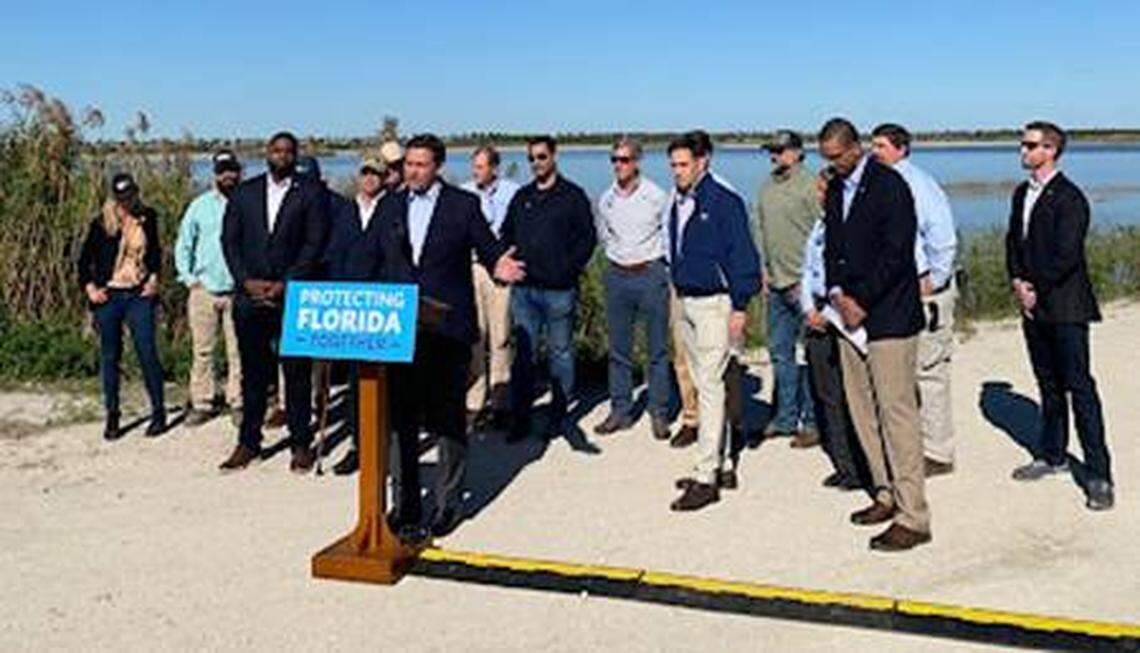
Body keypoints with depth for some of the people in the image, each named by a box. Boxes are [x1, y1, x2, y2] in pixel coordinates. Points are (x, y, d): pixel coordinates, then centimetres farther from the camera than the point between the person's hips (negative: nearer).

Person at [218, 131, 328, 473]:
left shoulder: (310, 193, 2)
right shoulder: (245, 192, 12)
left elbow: (315, 243, -5)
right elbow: (229, 239, 9)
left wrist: (285, 285, -12)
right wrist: (246, 280, -5)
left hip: (293, 295, -3)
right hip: (250, 295, 3)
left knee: (297, 373, 1)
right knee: (253, 371, 8)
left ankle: (301, 444, 10)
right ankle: (248, 442, 17)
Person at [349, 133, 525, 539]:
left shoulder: (463, 205, 1)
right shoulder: (389, 205, 11)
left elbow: (488, 250, 1)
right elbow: (366, 258, 9)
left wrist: (499, 268, -21)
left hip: (446, 328, -3)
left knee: (447, 416, 5)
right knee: (400, 417, 8)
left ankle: (448, 502, 15)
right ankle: (405, 502, 18)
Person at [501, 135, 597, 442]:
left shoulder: (572, 195, 1)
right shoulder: (522, 197, 14)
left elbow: (587, 237, -2)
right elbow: (506, 235, 20)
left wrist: (569, 268, -10)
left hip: (559, 289, -4)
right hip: (524, 289, 4)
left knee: (560, 353, 5)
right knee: (523, 354, 4)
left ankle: (559, 415, 14)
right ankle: (521, 416, 9)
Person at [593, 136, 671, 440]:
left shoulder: (656, 196, -7)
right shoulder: (605, 199, 5)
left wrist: (654, 261, 2)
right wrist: (617, 256, 12)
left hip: (651, 274, -4)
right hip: (617, 276, 4)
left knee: (658, 349, 1)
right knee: (618, 349, 8)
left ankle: (659, 414, 8)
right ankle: (620, 411, 17)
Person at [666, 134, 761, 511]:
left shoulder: (724, 203, -12)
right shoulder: (678, 204, 11)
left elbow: (742, 255, -14)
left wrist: (740, 307, -17)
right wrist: (678, 288, 16)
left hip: (715, 304, -8)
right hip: (687, 303, 8)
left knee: (710, 387, -9)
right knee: (704, 385, 13)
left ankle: (706, 479, -8)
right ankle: (715, 463, 22)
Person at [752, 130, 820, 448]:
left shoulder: (811, 186, -9)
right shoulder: (766, 188, 12)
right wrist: (762, 269, 9)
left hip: (804, 284, -7)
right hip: (776, 284, 7)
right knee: (780, 351, 13)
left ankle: (812, 422, 6)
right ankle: (786, 417, 24)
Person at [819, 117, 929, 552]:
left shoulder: (889, 186, -11)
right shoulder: (835, 189, 13)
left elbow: (896, 253, -16)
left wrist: (861, 301, -14)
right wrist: (837, 294, -1)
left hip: (889, 316, -8)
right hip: (851, 314, 8)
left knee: (896, 412, -7)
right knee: (861, 409, 12)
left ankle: (912, 518, -2)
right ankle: (887, 494, 25)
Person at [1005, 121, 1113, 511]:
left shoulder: (1069, 199, -13)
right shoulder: (1022, 194, 13)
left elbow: (1066, 257, -19)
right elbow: (1014, 241, 14)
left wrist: (1036, 291, -12)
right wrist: (1017, 282, -1)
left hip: (1065, 306, -7)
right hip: (1033, 304, 7)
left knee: (1079, 387, -6)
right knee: (1049, 385, 16)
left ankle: (1098, 475, -2)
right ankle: (1052, 455, 28)